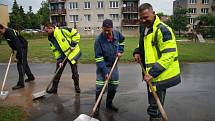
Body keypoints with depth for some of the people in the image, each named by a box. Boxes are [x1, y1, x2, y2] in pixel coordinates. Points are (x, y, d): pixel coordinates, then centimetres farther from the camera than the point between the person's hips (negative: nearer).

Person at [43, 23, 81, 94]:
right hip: (62, 56, 6)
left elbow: (76, 34, -17)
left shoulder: (62, 31, -20)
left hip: (72, 53, -5)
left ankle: (77, 86, 25)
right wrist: (59, 60, -8)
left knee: (74, 72, 5)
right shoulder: (51, 38, 1)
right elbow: (55, 50, 1)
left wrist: (73, 44, -20)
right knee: (58, 71, 6)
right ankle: (54, 88, 18)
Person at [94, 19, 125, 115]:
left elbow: (122, 39, 18)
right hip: (102, 65, -5)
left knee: (114, 86, 12)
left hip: (114, 65, 5)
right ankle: (97, 107, 12)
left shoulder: (116, 33, -9)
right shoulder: (99, 39, -23)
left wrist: (120, 51, 6)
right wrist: (105, 72, -22)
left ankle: (109, 104, 32)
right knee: (100, 87, -7)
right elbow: (98, 57, -21)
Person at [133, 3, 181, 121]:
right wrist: (137, 52, 2)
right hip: (151, 74, 9)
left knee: (154, 108, 2)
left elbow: (169, 55, -24)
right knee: (153, 103, 25)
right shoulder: (144, 28, 8)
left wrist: (152, 73, -27)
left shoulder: (162, 30, -21)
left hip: (160, 75, -9)